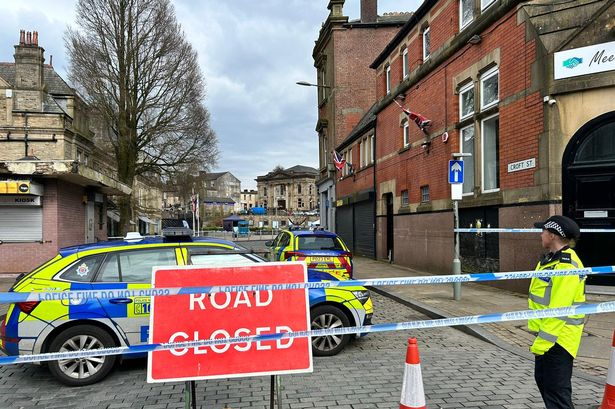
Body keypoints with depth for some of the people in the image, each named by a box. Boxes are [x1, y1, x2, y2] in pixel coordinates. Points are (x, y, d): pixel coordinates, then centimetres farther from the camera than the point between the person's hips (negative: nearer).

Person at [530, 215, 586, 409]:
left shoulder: (566, 266, -22)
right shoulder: (552, 258, 10)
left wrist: (543, 341, -25)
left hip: (558, 337, -10)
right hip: (546, 334, 10)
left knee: (556, 389, -5)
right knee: (542, 379, 21)